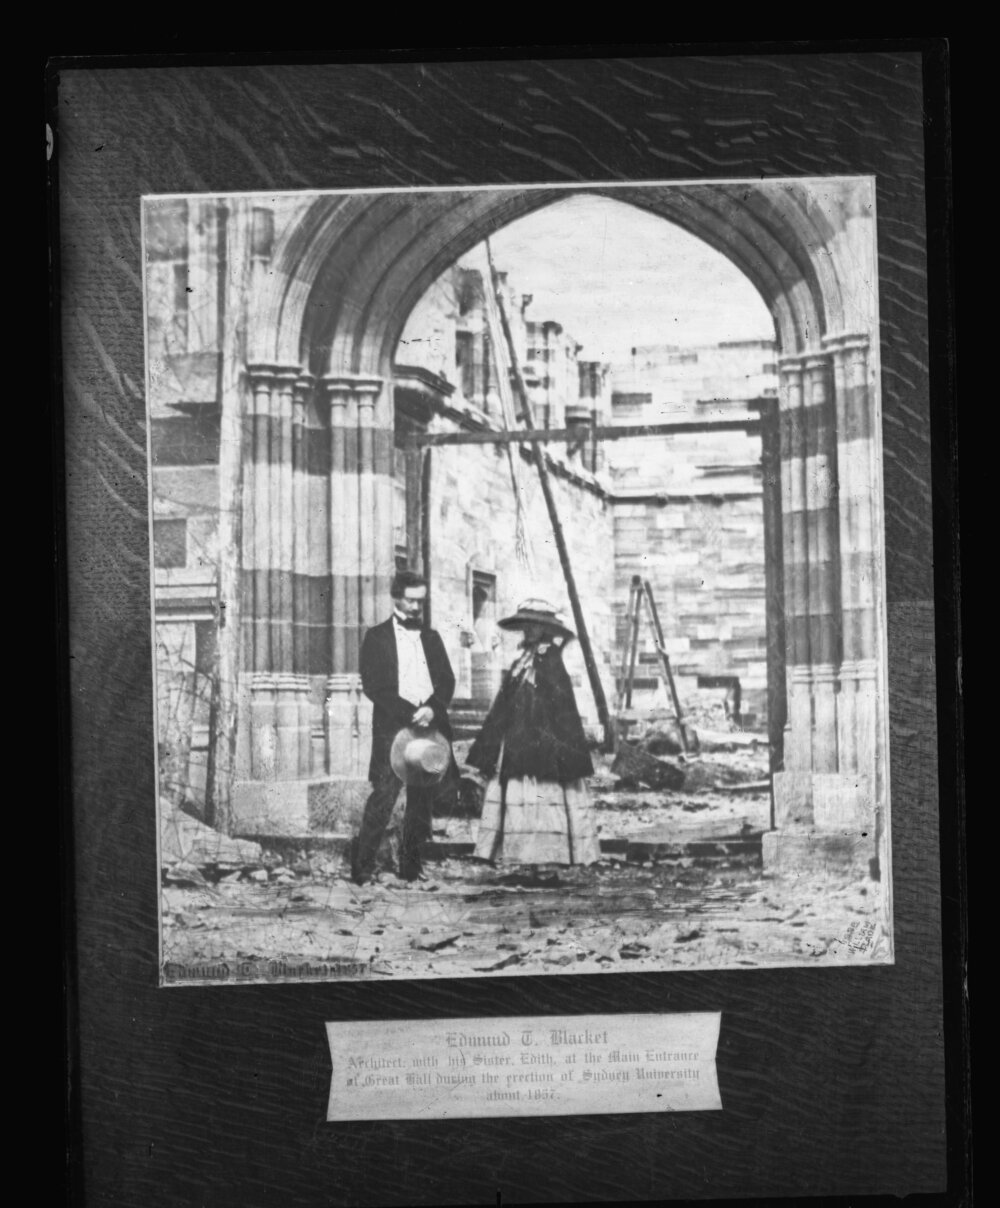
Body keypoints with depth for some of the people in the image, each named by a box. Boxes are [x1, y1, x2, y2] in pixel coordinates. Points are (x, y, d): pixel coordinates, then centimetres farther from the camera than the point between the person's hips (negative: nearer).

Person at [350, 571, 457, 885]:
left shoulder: (431, 637, 19)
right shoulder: (377, 637, 5)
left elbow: (447, 680, 11)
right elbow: (372, 685, -5)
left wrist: (431, 708, -10)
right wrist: (410, 713, -14)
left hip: (429, 726, 4)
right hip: (392, 728, -4)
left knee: (422, 800, 3)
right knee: (383, 797, -11)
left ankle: (411, 867, 10)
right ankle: (362, 867, -6)